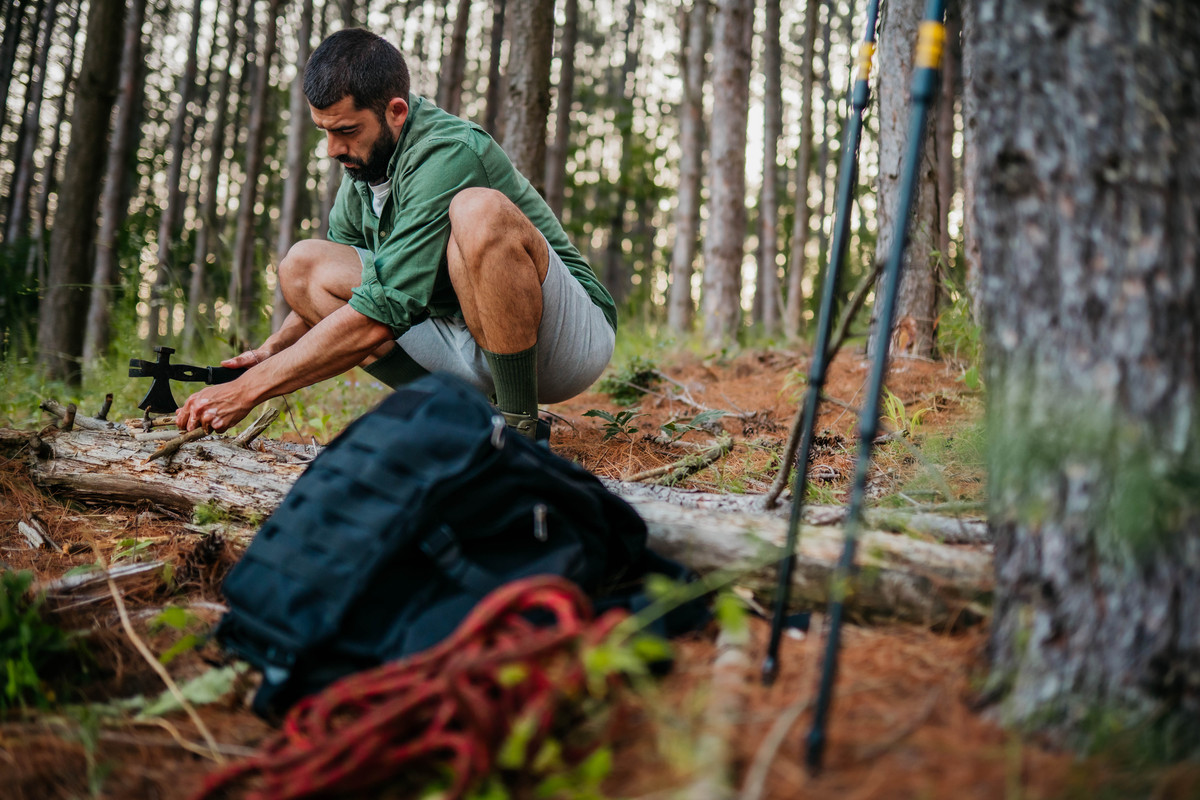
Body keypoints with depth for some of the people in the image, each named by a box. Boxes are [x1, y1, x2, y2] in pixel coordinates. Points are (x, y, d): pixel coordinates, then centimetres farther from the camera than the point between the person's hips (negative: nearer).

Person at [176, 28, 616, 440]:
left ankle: (521, 426, -22)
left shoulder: (448, 154, -23)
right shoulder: (361, 170, 5)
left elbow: (380, 314, -27)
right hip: (469, 348, 8)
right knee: (302, 264, -3)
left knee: (479, 210, -35)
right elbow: (322, 286, 18)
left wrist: (248, 389, -23)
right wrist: (270, 351, -3)